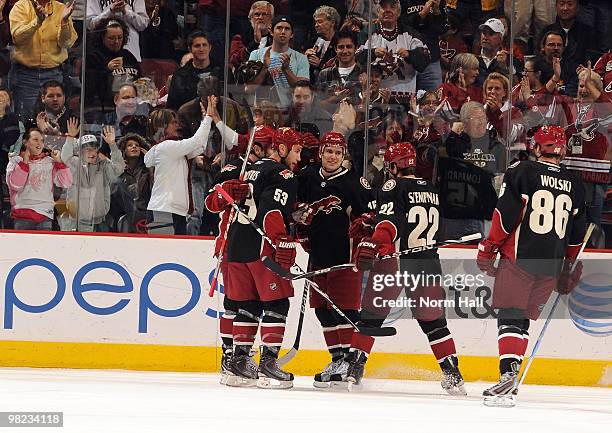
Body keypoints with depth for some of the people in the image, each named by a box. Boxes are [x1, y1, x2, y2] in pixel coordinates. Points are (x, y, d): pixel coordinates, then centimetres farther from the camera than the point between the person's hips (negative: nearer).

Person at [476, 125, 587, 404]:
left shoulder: (522, 172, -2)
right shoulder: (574, 185, 12)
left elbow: (506, 213, -9)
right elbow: (577, 232, 17)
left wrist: (489, 248, 0)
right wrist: (569, 270, 27)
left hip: (519, 258, -5)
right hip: (551, 265, 5)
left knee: (510, 316, -7)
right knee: (524, 318, 12)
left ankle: (508, 372, -24)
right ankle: (512, 375, 9)